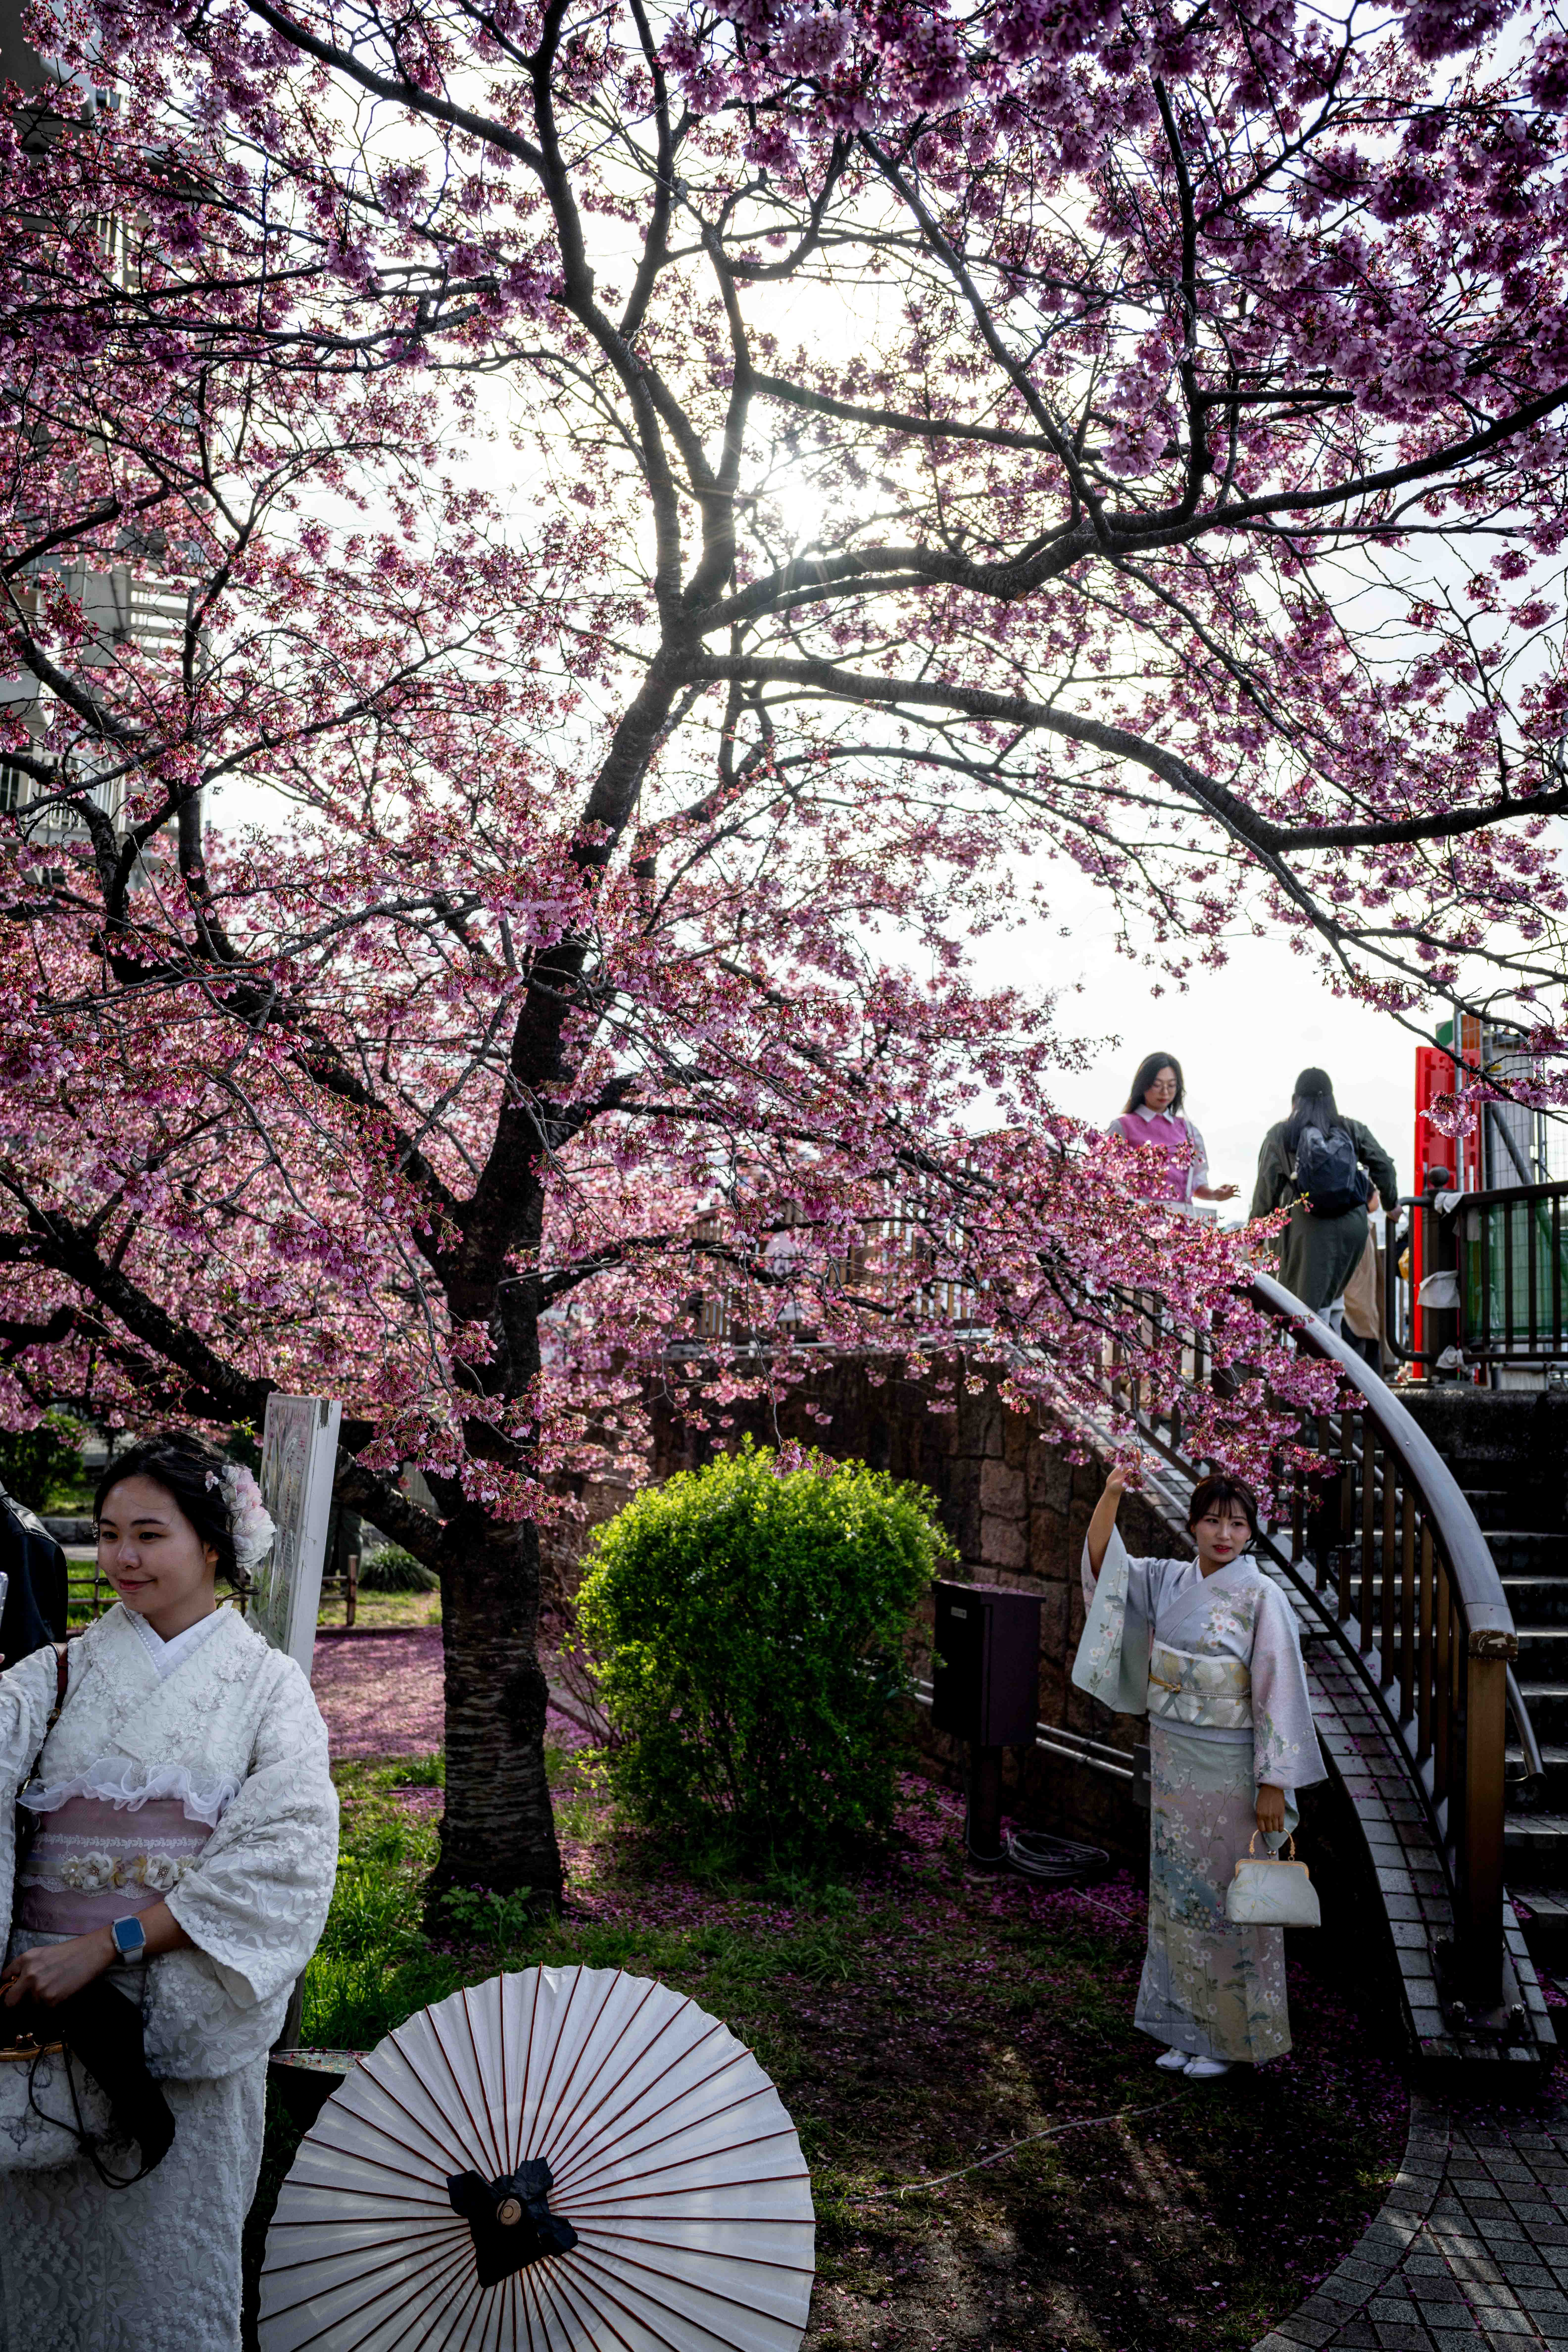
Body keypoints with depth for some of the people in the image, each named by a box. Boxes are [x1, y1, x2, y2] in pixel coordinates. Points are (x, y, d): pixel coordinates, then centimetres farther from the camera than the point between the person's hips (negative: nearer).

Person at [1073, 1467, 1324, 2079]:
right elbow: (1104, 1565, 4)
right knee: (1177, 1893, 13)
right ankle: (1189, 2029, 27)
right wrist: (1111, 1497, -11)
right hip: (1173, 1766, 6)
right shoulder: (1169, 1581, 3)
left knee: (1231, 1899, 4)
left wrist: (1275, 1784, -15)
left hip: (1231, 1771, -5)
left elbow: (1279, 1694, -13)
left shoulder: (1262, 1598, -12)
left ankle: (1235, 2037, 19)